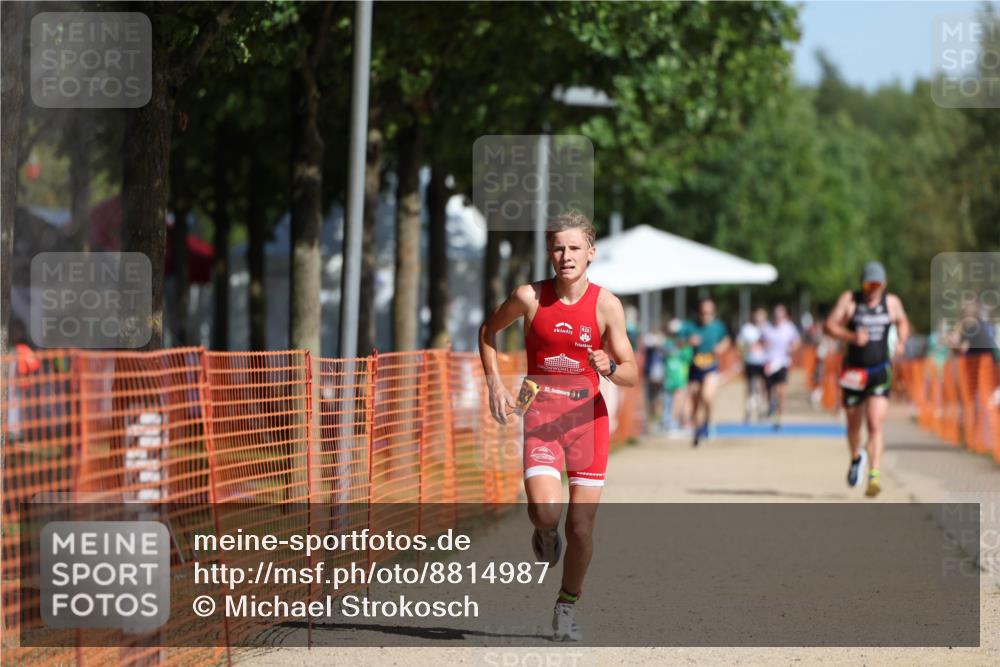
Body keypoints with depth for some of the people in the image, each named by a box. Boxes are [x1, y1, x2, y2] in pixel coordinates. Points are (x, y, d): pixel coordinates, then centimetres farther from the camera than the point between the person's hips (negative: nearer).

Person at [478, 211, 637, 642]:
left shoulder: (606, 305, -5)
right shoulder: (530, 297, -4)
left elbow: (631, 376, -2)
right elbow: (488, 330, 15)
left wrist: (609, 367, -24)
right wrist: (495, 382, 3)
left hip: (588, 416, 1)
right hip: (541, 415, 0)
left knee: (580, 528, 0)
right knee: (545, 510, -21)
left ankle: (567, 606, 22)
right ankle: (545, 533, 17)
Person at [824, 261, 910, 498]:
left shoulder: (892, 302, 3)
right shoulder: (849, 300, -4)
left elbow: (903, 322, 22)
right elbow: (829, 325, -9)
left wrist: (901, 341, 1)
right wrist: (852, 336, -25)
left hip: (881, 371, -1)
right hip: (854, 371, 1)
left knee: (875, 423, -16)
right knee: (853, 424, 14)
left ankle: (875, 475, -21)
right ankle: (856, 457, 45)